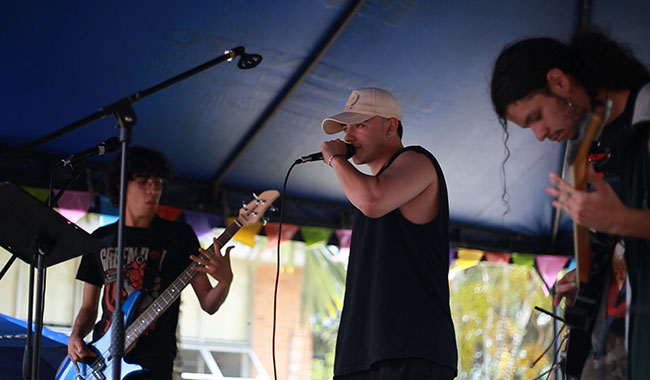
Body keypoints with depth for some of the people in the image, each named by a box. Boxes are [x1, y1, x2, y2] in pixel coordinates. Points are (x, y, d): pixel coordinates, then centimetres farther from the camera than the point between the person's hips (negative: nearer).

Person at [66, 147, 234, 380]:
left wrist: (225, 281, -18)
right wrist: (75, 337, -1)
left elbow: (208, 304, 2)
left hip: (152, 359, -3)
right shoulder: (101, 239, 13)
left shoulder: (179, 235, 5)